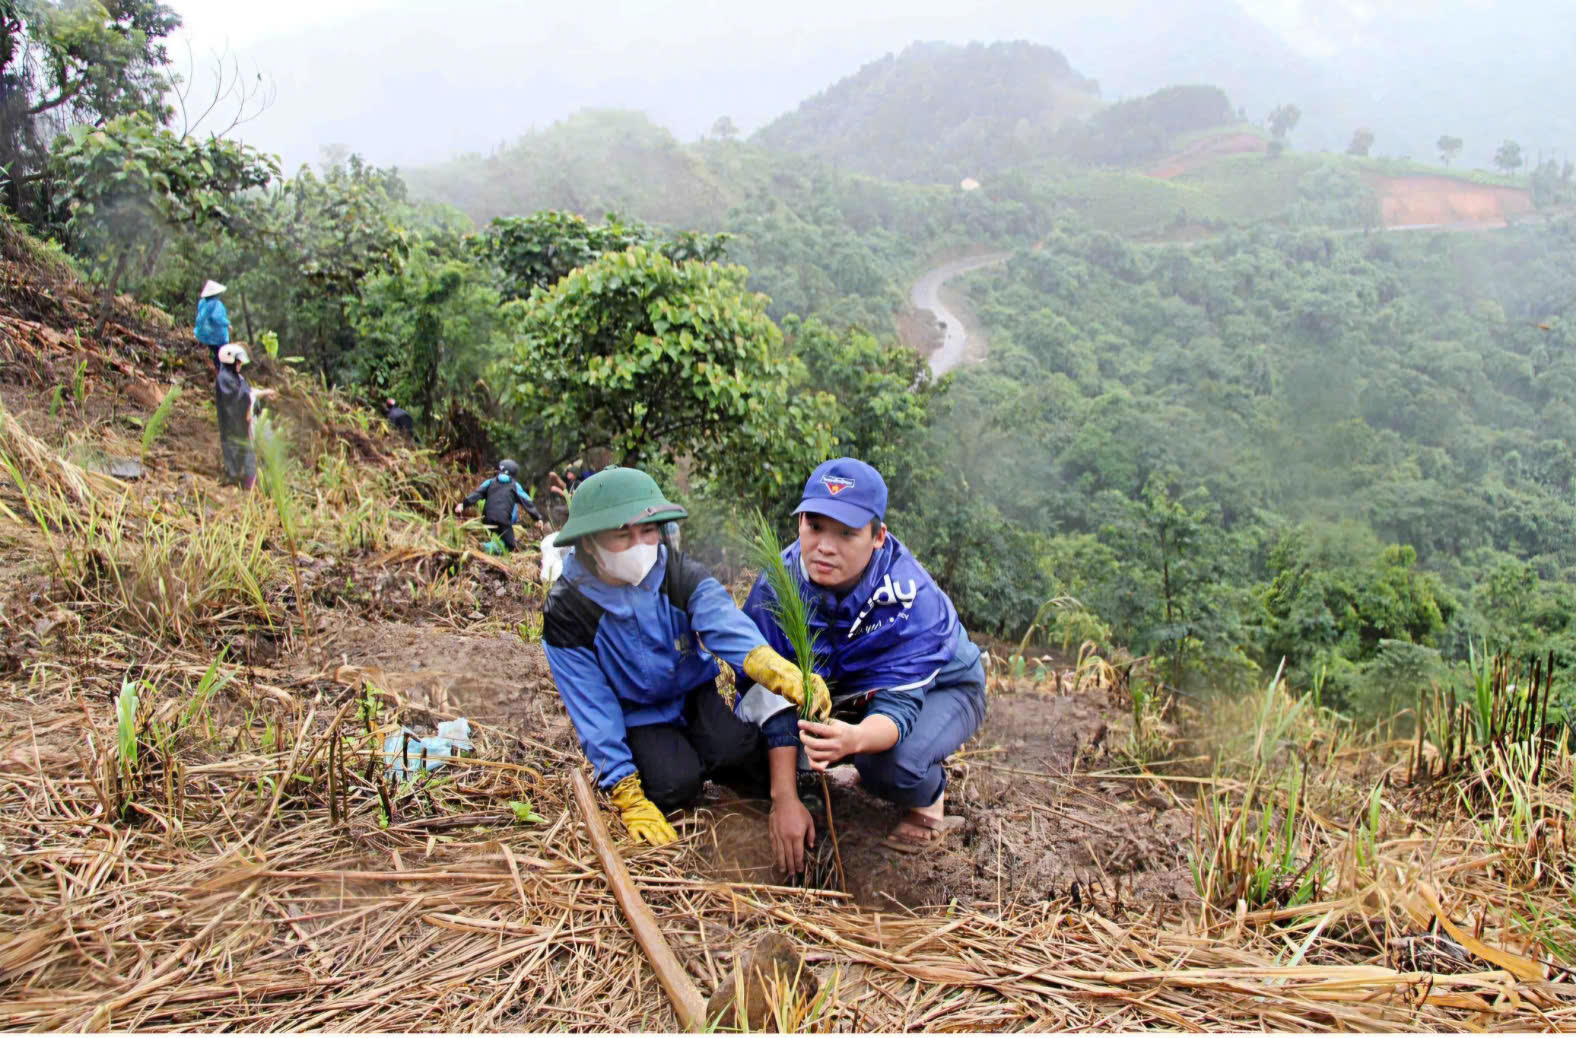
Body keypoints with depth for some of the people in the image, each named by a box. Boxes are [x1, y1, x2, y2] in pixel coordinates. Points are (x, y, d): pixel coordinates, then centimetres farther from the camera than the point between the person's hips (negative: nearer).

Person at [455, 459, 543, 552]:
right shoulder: (515, 486, 13)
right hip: (503, 520, -4)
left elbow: (476, 493, 7)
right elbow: (527, 502, 11)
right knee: (509, 546, -1)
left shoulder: (491, 482, 20)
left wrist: (463, 504, -1)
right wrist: (538, 518, 13)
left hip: (487, 519, 4)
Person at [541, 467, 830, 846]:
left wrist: (779, 671, -61)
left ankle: (697, 755, 11)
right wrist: (628, 797, -24)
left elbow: (724, 624, -38)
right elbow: (591, 707, -20)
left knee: (748, 759, -22)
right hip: (636, 713, -1)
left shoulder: (681, 574, -19)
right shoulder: (567, 612, -22)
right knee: (673, 785, -24)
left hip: (694, 693, 1)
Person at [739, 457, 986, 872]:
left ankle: (929, 803, 1)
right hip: (848, 690, 5)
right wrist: (785, 799, -31)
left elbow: (896, 706, -40)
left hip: (941, 688, -5)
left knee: (892, 762, -37)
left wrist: (854, 738, -65)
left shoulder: (912, 598, -35)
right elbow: (772, 695, -25)